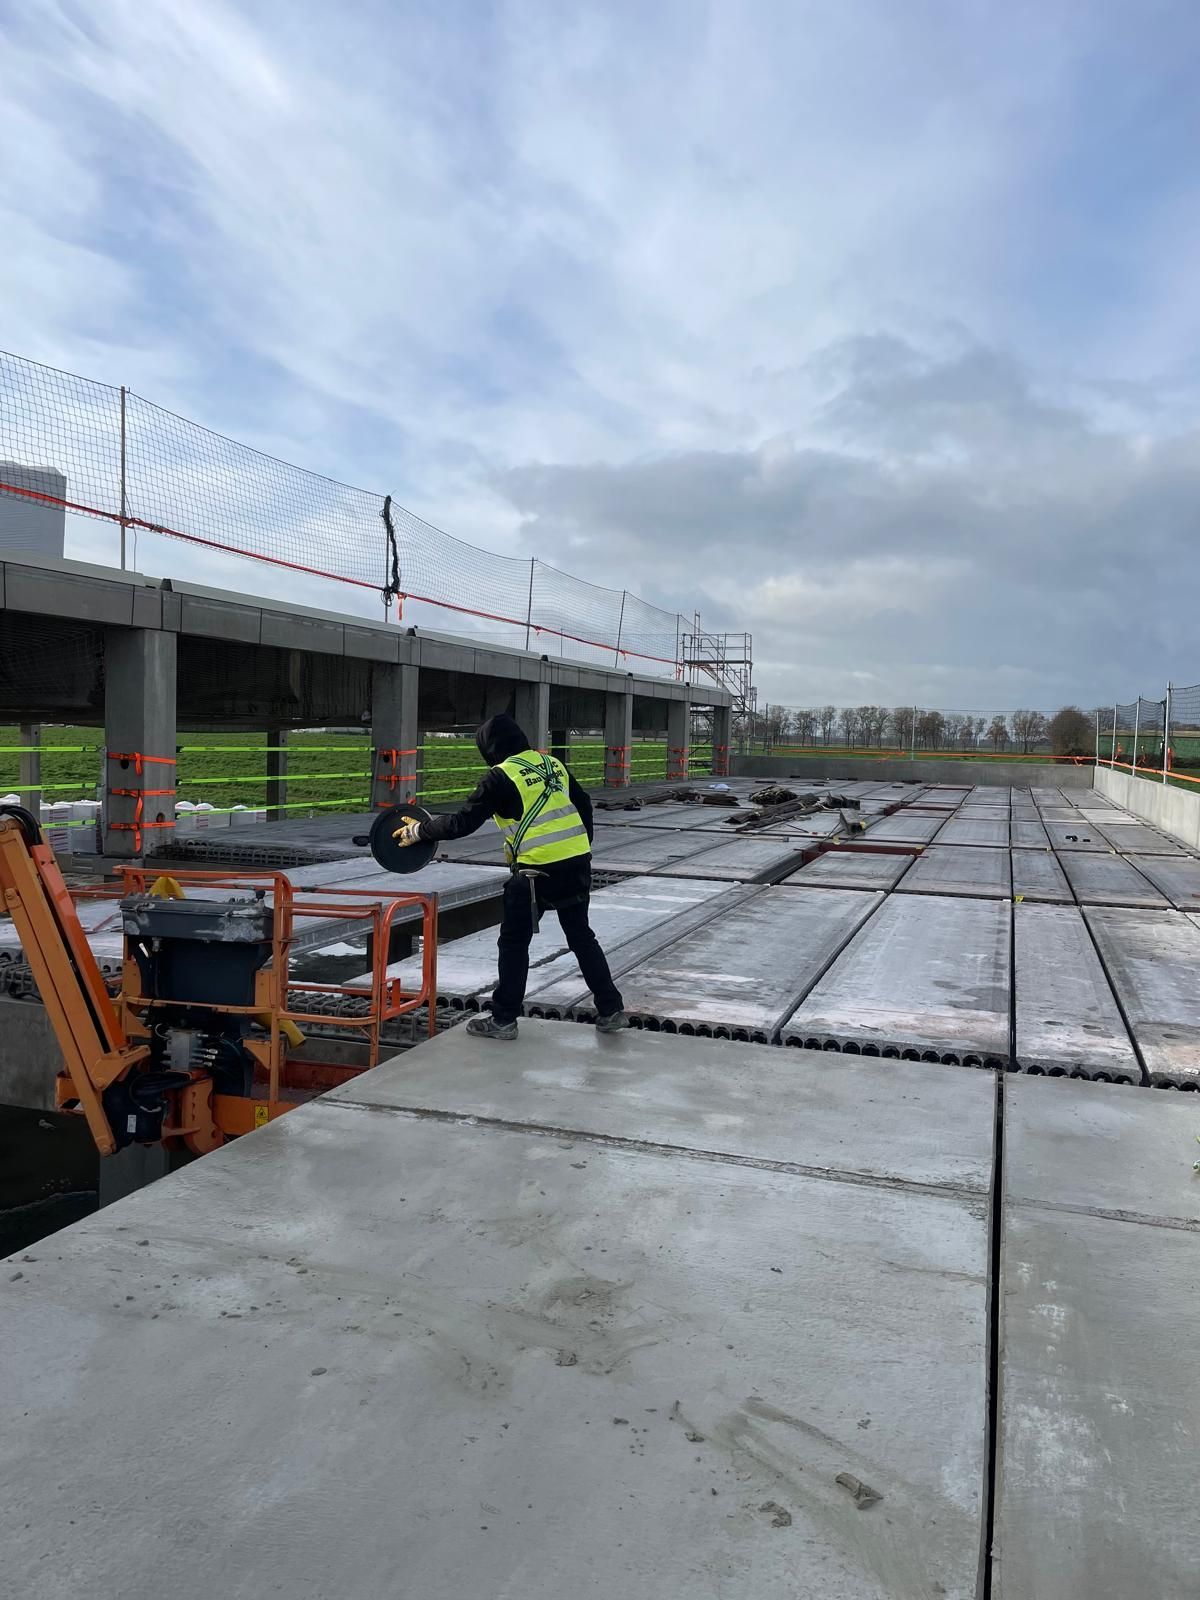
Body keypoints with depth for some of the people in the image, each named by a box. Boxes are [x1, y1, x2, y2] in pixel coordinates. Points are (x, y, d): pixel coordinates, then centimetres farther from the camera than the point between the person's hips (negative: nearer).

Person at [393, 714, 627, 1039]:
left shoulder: (500, 776, -8)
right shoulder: (553, 765, 12)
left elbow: (465, 821, -9)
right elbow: (584, 806, 17)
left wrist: (420, 830, 3)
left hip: (538, 871, -6)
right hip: (577, 865, 6)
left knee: (514, 942, 8)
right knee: (581, 937, 18)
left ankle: (503, 1020, 16)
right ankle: (611, 1010, 20)